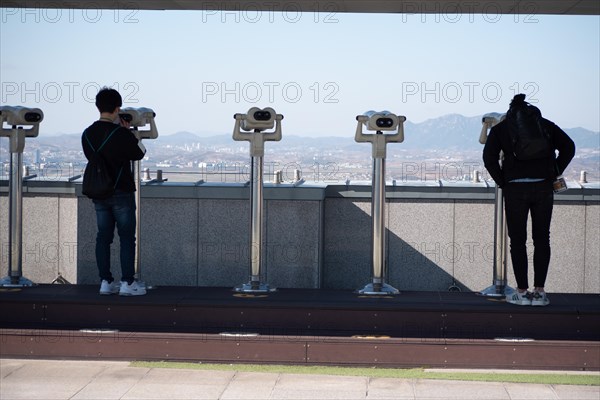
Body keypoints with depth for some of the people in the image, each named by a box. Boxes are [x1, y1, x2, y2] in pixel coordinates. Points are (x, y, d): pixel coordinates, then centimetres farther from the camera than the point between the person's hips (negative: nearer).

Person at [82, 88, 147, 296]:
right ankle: (127, 283, 1)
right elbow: (139, 153, -3)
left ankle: (105, 282, 11)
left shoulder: (87, 134, 1)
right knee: (127, 238, 1)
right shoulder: (121, 133, -16)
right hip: (121, 192, -5)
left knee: (103, 237, 9)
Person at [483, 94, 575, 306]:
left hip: (515, 187, -2)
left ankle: (522, 292, 5)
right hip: (543, 187, 2)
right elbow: (568, 147, 3)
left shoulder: (500, 128, 8)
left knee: (518, 241, 6)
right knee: (541, 239, 9)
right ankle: (539, 292, 8)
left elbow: (489, 157, -4)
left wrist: (502, 182, 3)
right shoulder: (545, 124, 13)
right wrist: (554, 174, 7)